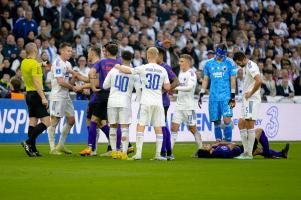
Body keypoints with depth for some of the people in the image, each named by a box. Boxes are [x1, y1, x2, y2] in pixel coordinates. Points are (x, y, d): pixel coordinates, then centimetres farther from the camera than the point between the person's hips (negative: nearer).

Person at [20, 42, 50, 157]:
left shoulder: (24, 63, 10)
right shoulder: (34, 64, -16)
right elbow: (36, 82, -21)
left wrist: (41, 66, 23)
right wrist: (43, 97, -22)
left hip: (29, 94, 9)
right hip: (36, 94, -9)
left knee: (33, 122, 9)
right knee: (46, 121, -8)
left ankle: (33, 149, 8)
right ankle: (28, 142, -15)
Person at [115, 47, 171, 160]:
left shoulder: (143, 68, -4)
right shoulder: (162, 70, 2)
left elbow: (127, 71, 3)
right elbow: (167, 87, 2)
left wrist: (118, 67, 22)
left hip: (146, 102, -2)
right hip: (158, 102, 2)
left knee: (140, 126, 1)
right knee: (158, 128, 6)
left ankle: (138, 153, -5)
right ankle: (158, 154, 5)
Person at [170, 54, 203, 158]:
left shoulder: (191, 73, -11)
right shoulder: (181, 72, 12)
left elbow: (190, 87, -25)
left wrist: (175, 88, -30)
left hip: (188, 105, -7)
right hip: (179, 105, 7)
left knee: (192, 129, 4)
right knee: (174, 127, -3)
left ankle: (200, 148, 21)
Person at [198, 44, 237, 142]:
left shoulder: (230, 63, 0)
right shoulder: (209, 63, 9)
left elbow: (233, 80, 0)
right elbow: (205, 80, 15)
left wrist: (233, 97, -6)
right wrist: (201, 95, 11)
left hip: (226, 96, -3)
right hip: (213, 97, 3)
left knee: (227, 119, -15)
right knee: (216, 122, 4)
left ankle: (228, 142, -9)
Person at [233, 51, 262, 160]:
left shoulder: (251, 66, -15)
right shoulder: (245, 67, 17)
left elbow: (259, 81, -28)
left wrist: (250, 93, -18)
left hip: (252, 99, -11)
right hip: (246, 100, 11)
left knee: (250, 125, -9)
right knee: (242, 125, 10)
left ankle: (249, 154, -8)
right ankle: (246, 152, 14)